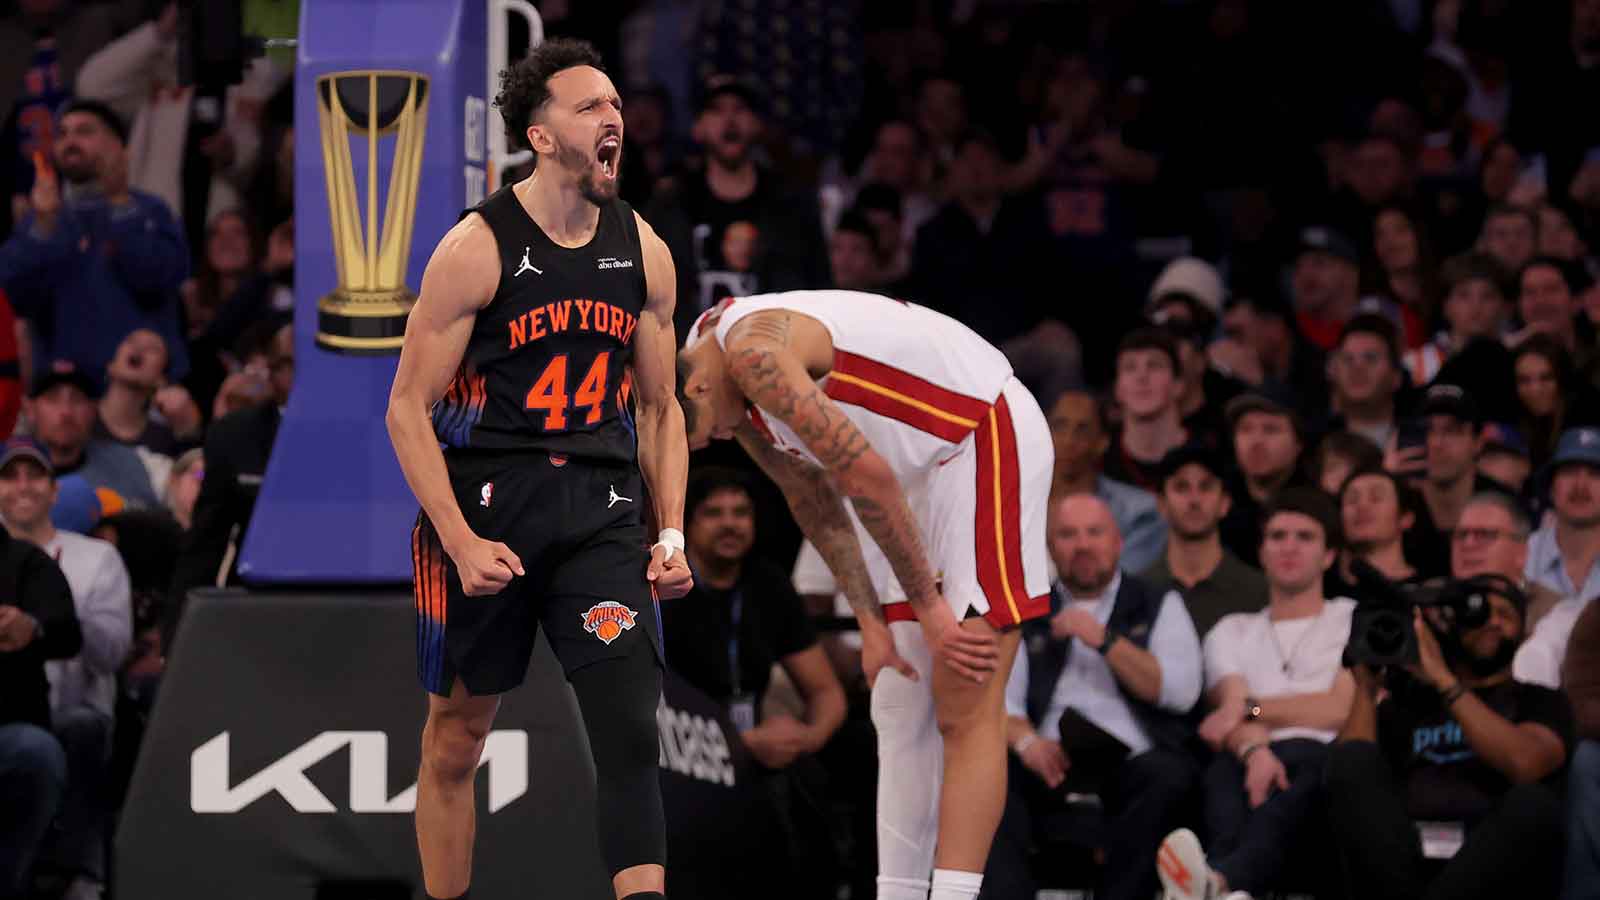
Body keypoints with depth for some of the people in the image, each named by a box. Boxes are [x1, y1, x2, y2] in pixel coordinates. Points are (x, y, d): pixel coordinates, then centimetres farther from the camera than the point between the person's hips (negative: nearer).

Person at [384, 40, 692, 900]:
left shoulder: (644, 253, 7)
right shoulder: (477, 248, -8)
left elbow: (659, 408, 17)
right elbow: (408, 408, -7)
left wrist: (671, 531, 5)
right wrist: (462, 543, -15)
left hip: (600, 508, 3)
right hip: (483, 502, -3)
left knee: (631, 726, -13)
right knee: (457, 733, 8)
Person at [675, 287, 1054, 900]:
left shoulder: (753, 353, -25)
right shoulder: (724, 369, 5)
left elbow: (868, 478, -25)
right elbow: (810, 494, 15)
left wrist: (929, 604, -17)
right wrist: (870, 618, 9)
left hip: (991, 440, -10)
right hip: (929, 461, 10)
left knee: (964, 712, -15)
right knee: (899, 713, 8)